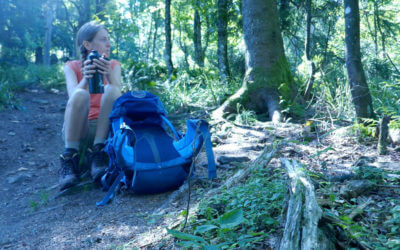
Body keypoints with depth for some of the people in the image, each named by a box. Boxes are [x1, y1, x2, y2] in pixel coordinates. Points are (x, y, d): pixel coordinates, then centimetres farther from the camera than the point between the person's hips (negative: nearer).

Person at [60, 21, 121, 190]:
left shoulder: (114, 65, 10)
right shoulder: (72, 67, 6)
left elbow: (117, 95, -11)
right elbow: (73, 96, -15)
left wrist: (109, 75, -31)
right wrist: (85, 79, -35)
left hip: (105, 128, 1)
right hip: (77, 130, -1)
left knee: (111, 90, -25)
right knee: (80, 94, -30)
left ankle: (98, 155, -26)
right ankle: (70, 160, -29)